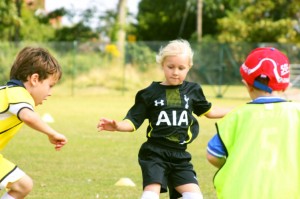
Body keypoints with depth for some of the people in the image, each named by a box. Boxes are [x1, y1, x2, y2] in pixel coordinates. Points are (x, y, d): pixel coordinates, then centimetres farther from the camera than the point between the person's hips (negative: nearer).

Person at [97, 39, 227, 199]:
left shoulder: (192, 91, 8)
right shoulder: (150, 93, -3)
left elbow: (208, 111, 26)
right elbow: (133, 122, -3)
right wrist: (117, 126, -24)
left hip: (180, 156, 3)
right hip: (155, 154, -3)